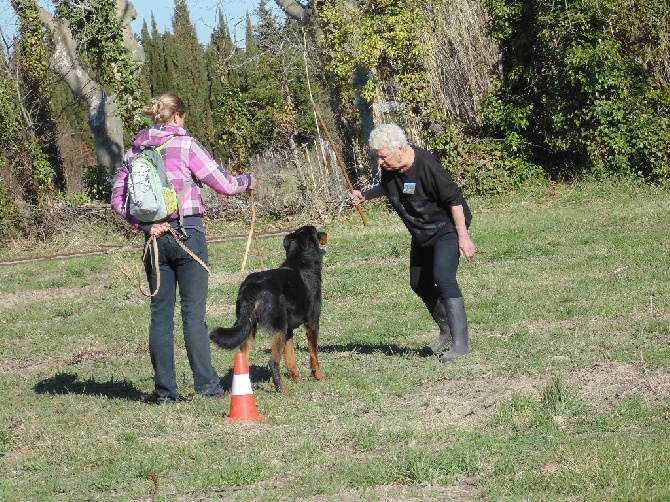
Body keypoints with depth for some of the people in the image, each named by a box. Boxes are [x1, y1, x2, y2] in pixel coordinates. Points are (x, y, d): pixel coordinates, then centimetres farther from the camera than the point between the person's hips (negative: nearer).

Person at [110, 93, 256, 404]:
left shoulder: (136, 150, 8)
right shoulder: (186, 145, -7)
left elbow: (118, 198, 3)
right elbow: (222, 184, -5)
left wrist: (144, 225, -2)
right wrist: (247, 181, 14)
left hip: (155, 237, 4)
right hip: (187, 233, -4)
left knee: (160, 314, 7)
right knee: (194, 312, 0)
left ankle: (165, 390, 8)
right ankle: (206, 384, 1)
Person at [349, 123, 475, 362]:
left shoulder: (427, 165, -30)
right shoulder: (390, 169, -8)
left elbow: (454, 199, -23)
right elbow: (386, 187, 16)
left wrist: (463, 237, -22)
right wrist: (364, 195, -3)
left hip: (447, 227, -9)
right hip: (421, 233, 9)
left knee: (443, 278, -23)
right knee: (419, 283, 13)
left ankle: (460, 342, -24)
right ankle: (446, 332, 32)